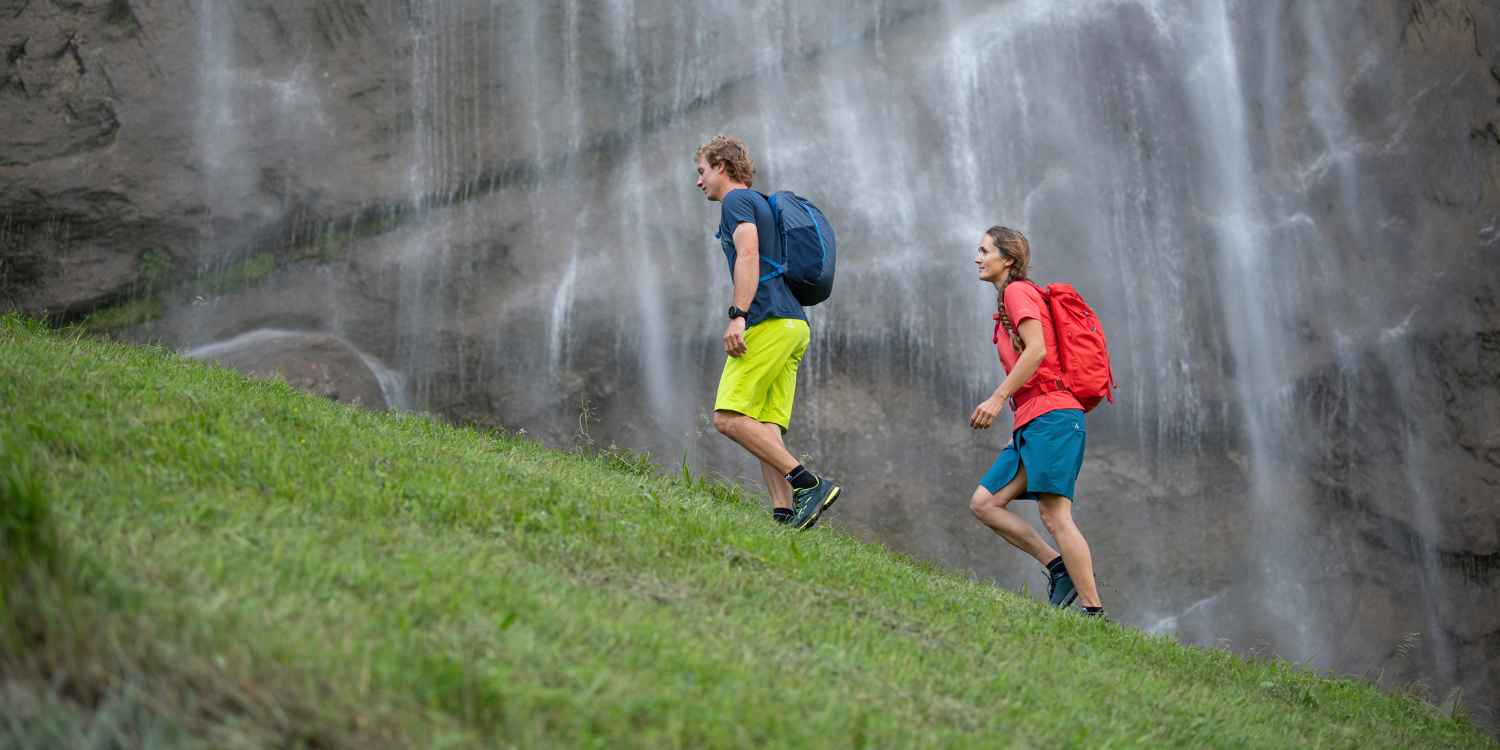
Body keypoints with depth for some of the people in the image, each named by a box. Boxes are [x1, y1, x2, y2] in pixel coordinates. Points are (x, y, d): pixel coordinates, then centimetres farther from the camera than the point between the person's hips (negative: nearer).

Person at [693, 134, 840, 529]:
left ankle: (809, 484, -20)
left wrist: (738, 315, -23)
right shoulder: (763, 205, 29)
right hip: (794, 324, 10)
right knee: (766, 428, 2)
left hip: (768, 321, -10)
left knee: (729, 418, -14)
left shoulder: (737, 200, 0)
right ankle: (784, 513, -12)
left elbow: (748, 256, -15)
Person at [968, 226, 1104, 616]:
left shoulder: (1018, 291, -2)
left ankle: (1094, 610, -15)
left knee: (1055, 514, -14)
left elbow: (1037, 350, -16)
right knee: (984, 503, 4)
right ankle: (1059, 568, 1)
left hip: (1050, 416, -10)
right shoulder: (1009, 301, 25)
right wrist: (1020, 433, 22)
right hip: (1032, 422, 10)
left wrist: (998, 398, -17)